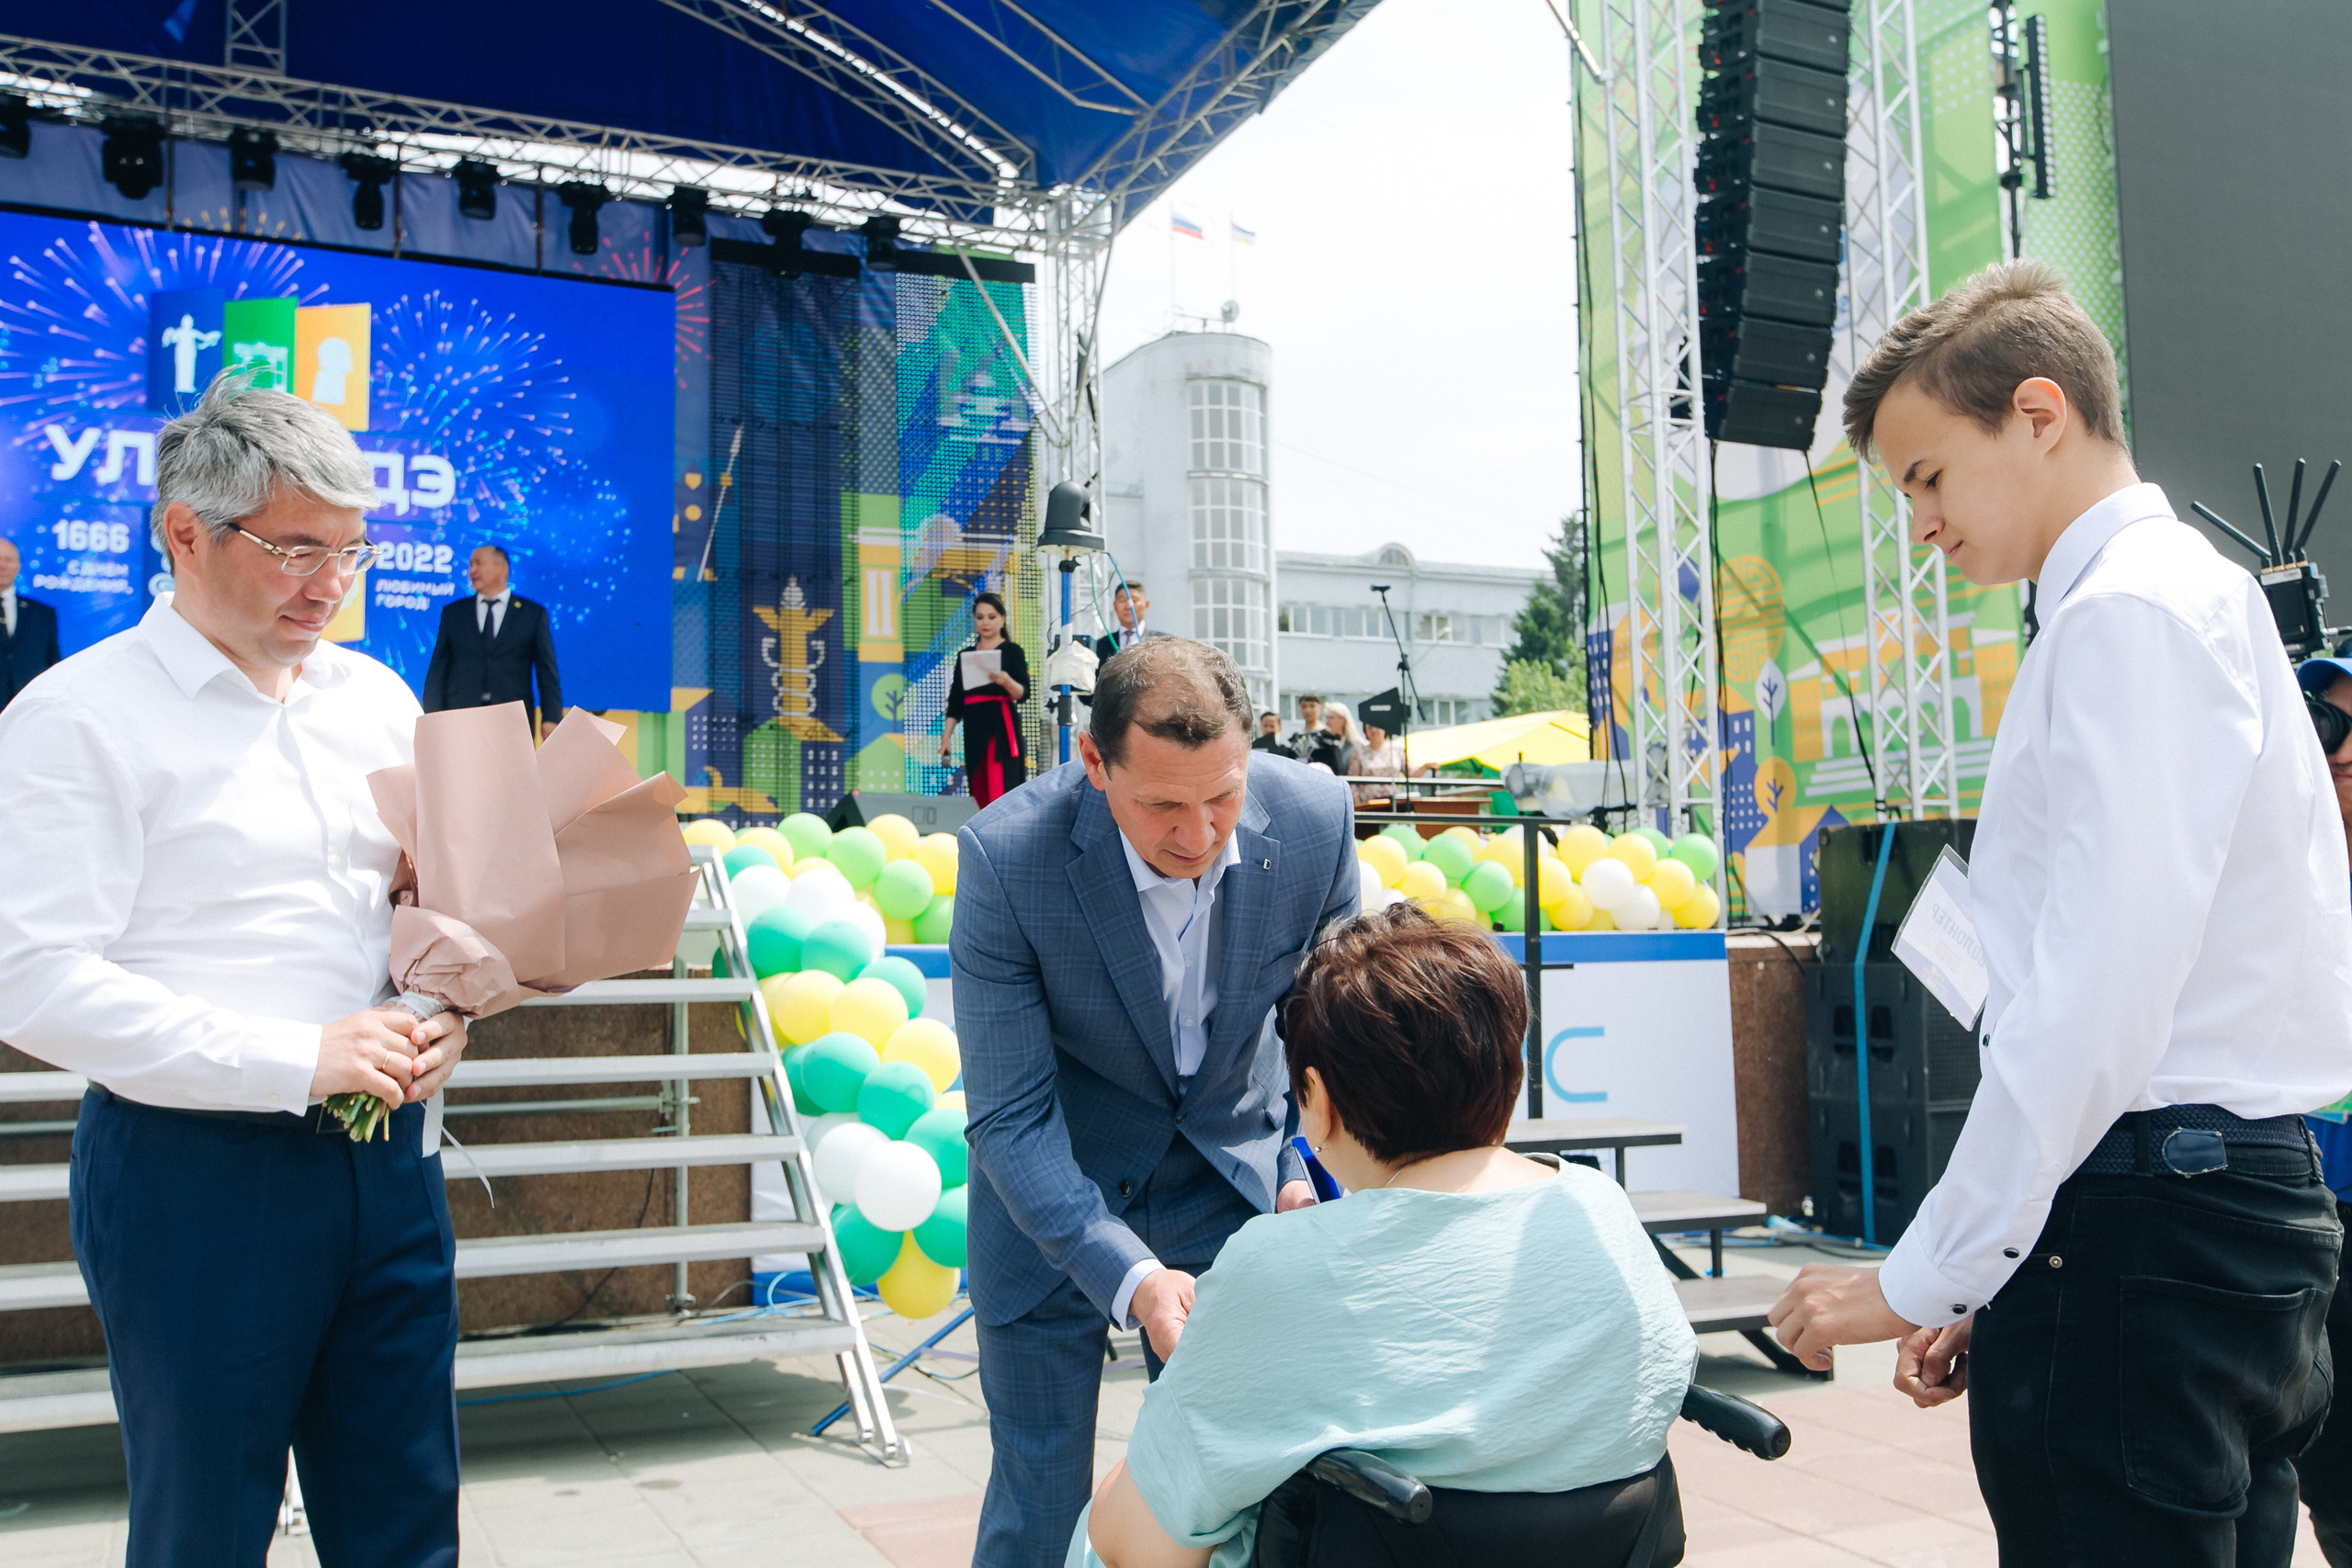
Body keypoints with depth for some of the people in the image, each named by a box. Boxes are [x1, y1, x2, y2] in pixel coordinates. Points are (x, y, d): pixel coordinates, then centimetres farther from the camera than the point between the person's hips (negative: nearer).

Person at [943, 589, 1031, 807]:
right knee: (980, 796, 4)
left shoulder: (1012, 651, 2)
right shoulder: (965, 655, 15)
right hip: (974, 730, 5)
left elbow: (1023, 693, -10)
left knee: (999, 791, -15)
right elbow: (955, 700, 15)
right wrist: (946, 736, 7)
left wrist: (1007, 682, -31)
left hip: (1002, 727, -5)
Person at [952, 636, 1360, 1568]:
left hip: (1232, 1175, 2)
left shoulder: (1315, 818, -20)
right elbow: (1009, 1119, -24)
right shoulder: (1007, 855, -28)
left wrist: (1310, 1171, -13)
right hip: (1052, 1188, -2)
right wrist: (1131, 1278, -35)